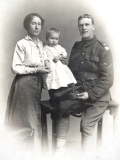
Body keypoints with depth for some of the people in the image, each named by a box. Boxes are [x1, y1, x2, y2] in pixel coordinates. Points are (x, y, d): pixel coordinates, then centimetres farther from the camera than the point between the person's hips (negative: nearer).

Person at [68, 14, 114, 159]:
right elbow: (70, 70, 15)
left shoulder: (102, 48, -6)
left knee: (86, 127, -16)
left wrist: (90, 94, -18)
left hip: (97, 97, -5)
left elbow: (108, 79, -12)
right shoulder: (76, 47, 11)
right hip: (80, 95, 5)